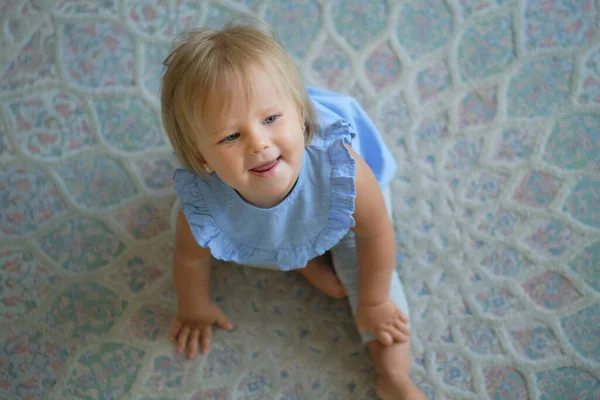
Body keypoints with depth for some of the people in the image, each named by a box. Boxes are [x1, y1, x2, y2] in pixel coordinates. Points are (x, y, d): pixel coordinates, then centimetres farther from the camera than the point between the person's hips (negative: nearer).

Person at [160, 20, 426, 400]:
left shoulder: (341, 169, -47)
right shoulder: (202, 207, -43)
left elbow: (377, 233, -26)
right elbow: (191, 258, -18)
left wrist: (373, 301, -11)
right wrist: (195, 307, 1)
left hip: (337, 210, -2)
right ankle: (311, 262, 23)